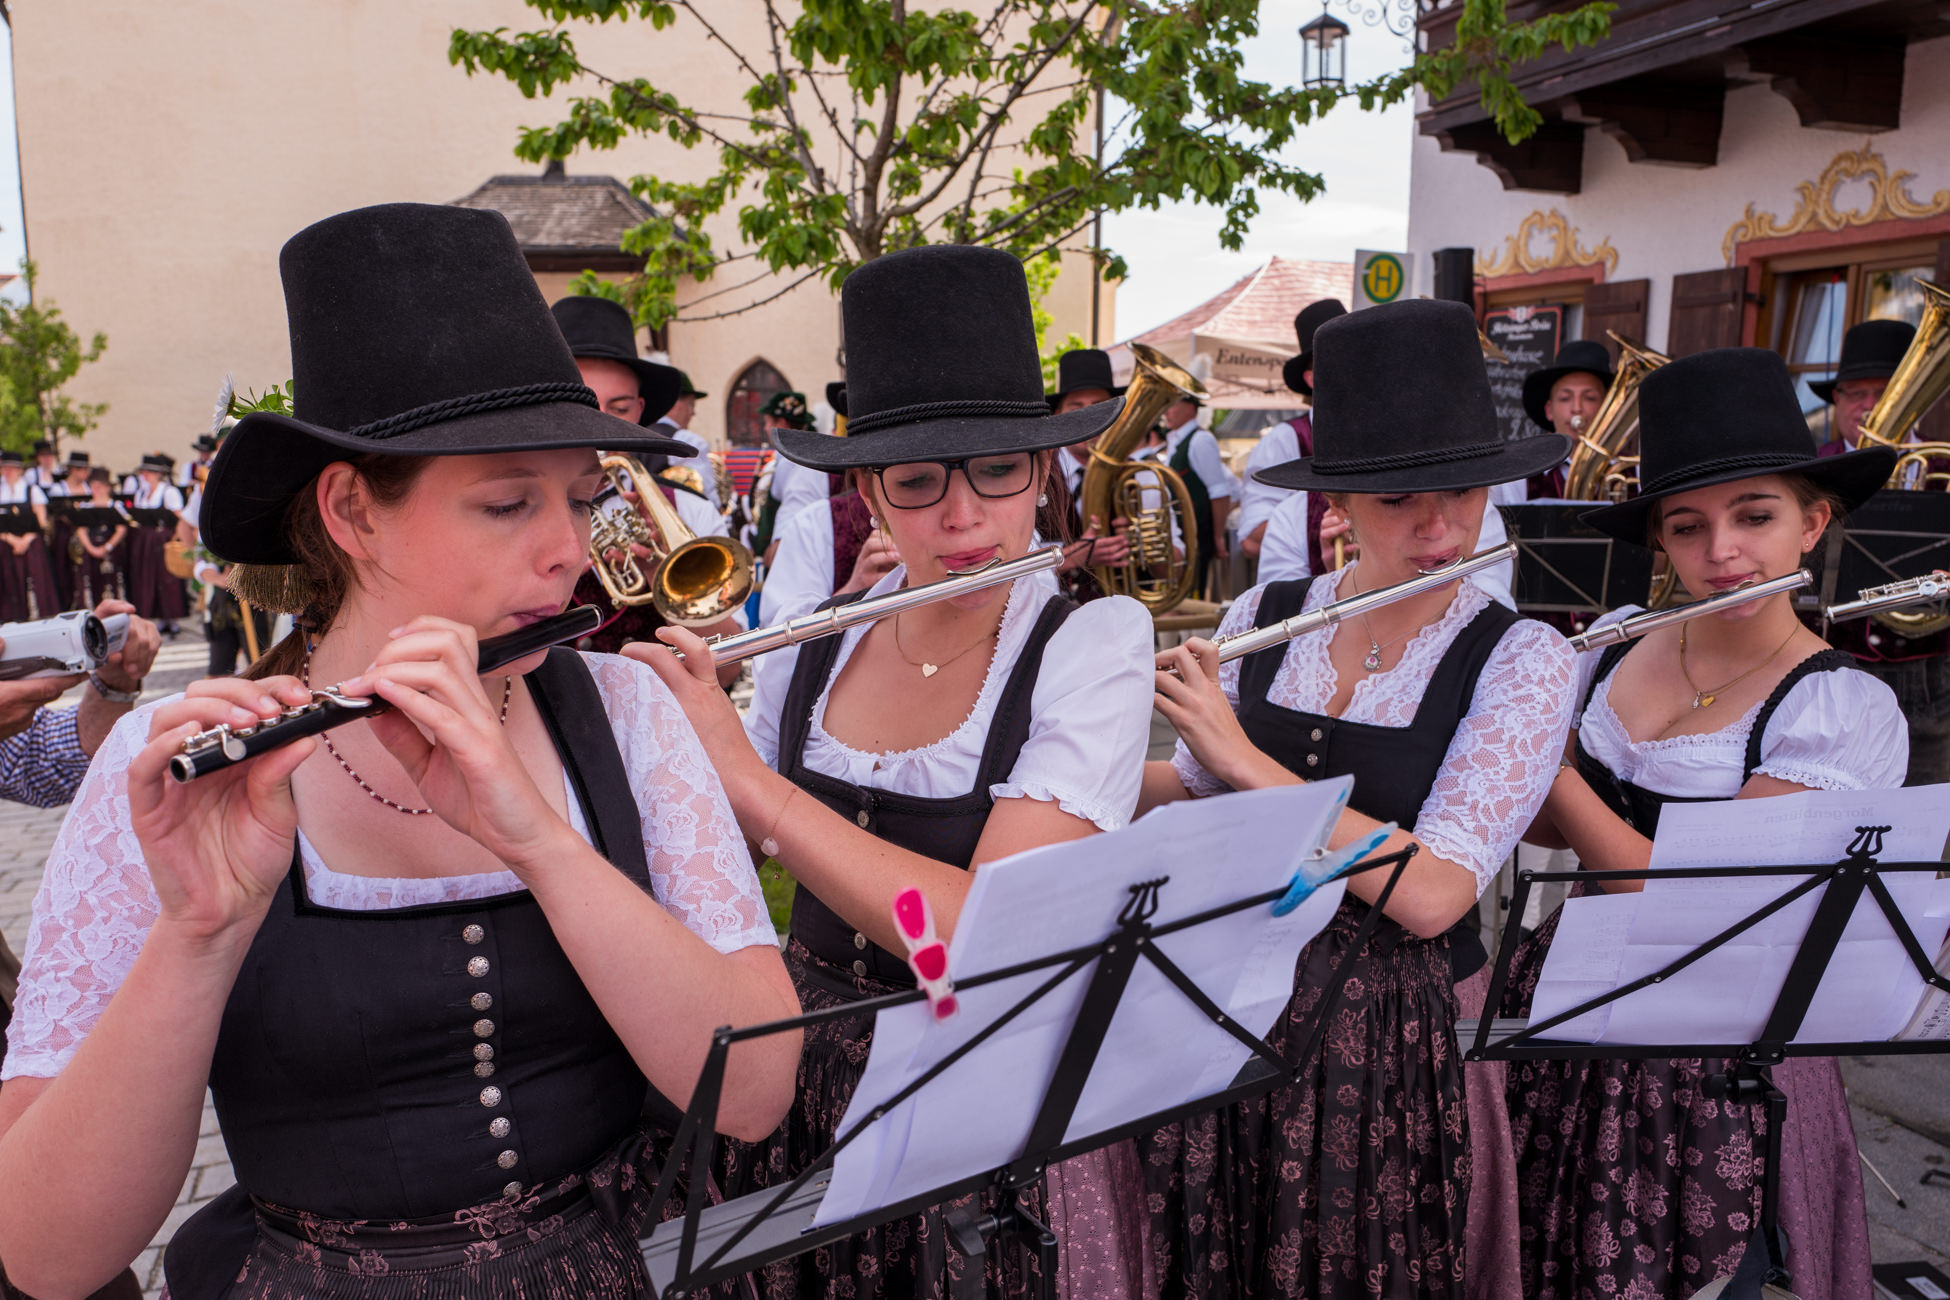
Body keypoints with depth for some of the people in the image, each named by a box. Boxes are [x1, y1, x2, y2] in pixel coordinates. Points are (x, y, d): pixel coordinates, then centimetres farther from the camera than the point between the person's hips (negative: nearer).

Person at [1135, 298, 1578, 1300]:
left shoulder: (1521, 660, -13)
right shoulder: (1263, 616, -1)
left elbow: (1429, 895, -23)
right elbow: (1183, 792, 6)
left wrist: (1242, 756, -23)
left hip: (1390, 1031, -3)